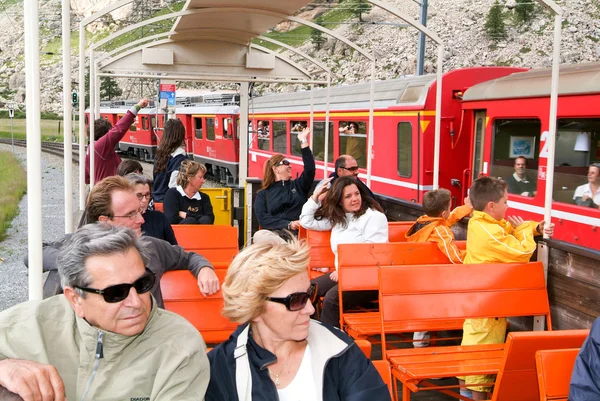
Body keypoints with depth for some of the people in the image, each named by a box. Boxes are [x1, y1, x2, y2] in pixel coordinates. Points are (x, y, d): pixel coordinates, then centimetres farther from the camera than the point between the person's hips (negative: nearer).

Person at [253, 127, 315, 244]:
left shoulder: (298, 185, 23)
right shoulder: (263, 194, 18)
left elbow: (310, 168, 6)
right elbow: (262, 218, 3)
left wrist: (303, 141, 6)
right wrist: (288, 224, -10)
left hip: (298, 233, 0)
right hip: (275, 233, 0)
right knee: (259, 235, -37)